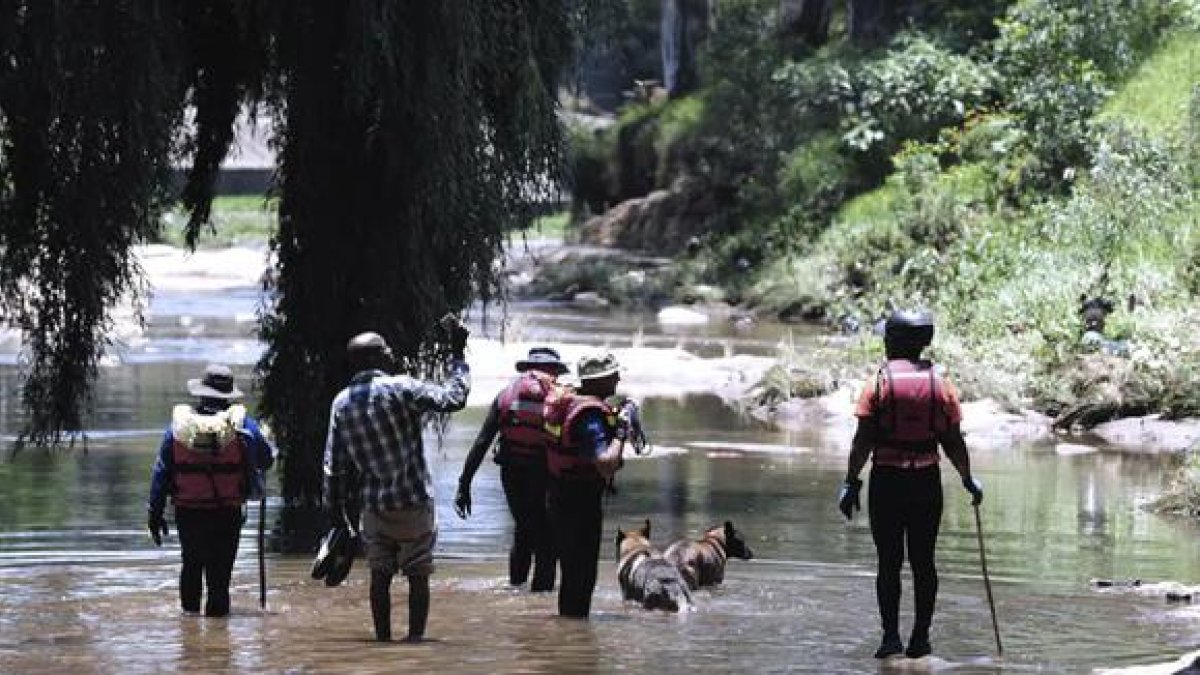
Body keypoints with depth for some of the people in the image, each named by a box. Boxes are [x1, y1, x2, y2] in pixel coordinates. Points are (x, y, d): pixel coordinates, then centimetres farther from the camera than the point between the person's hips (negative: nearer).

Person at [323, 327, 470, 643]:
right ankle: (415, 636, 0)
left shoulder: (341, 403, 2)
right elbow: (454, 397, -12)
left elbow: (334, 465, 5)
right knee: (418, 575, 3)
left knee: (380, 575, 11)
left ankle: (382, 637, 10)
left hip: (374, 506, 4)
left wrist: (335, 507, 13)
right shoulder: (401, 389, -13)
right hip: (414, 503, -4)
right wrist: (458, 356, -1)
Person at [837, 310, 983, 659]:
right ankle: (920, 638, 7)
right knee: (923, 562, 7)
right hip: (927, 482, 2)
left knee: (889, 563, 3)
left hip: (887, 482, -2)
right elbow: (953, 441, 4)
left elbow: (863, 441, -8)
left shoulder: (879, 383, -4)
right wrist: (968, 479, 17)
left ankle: (891, 636, -1)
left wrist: (850, 483, -2)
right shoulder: (941, 384, 3)